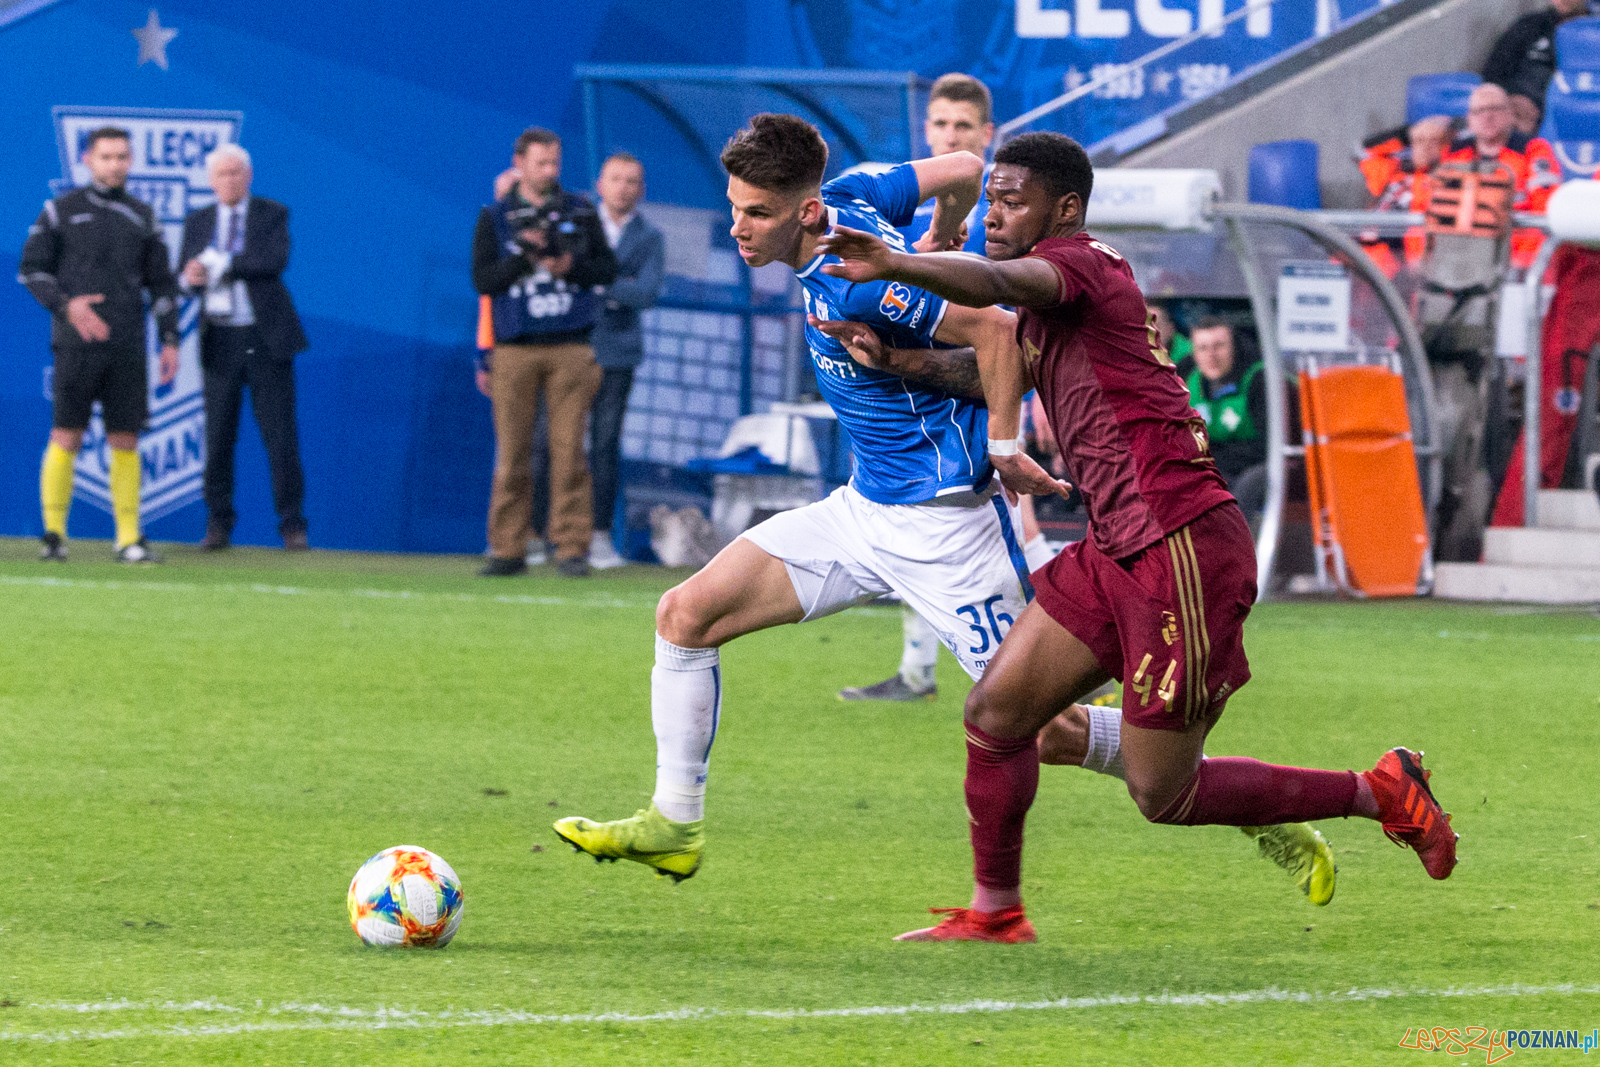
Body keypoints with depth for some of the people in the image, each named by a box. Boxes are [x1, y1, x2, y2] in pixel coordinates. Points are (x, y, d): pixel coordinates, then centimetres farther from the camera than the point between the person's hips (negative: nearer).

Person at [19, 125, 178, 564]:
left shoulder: (142, 217, 13)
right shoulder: (61, 211, 4)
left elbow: (162, 284, 15)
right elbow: (30, 269, 4)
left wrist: (169, 340, 6)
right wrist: (66, 305, -12)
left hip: (128, 347, 3)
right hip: (76, 345, -3)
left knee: (125, 441, 1)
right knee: (65, 436, -7)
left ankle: (129, 538, 4)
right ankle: (53, 533, 0)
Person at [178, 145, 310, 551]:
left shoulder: (272, 214, 1)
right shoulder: (198, 222, 11)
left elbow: (275, 261, -17)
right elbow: (185, 279, 7)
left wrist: (217, 262, -18)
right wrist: (191, 278, -18)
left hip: (266, 339, -2)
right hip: (220, 341, 2)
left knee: (280, 434, -2)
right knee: (218, 437, 2)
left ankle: (292, 524, 4)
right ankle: (219, 524, 10)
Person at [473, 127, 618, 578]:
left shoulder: (580, 212, 10)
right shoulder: (495, 217, 7)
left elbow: (607, 269, 8)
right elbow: (483, 280, 0)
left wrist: (571, 266, -10)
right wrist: (525, 257, -14)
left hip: (570, 349, 0)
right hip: (515, 350, 0)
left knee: (569, 449, -5)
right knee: (513, 452, -2)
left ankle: (572, 547, -3)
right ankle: (508, 549, 3)